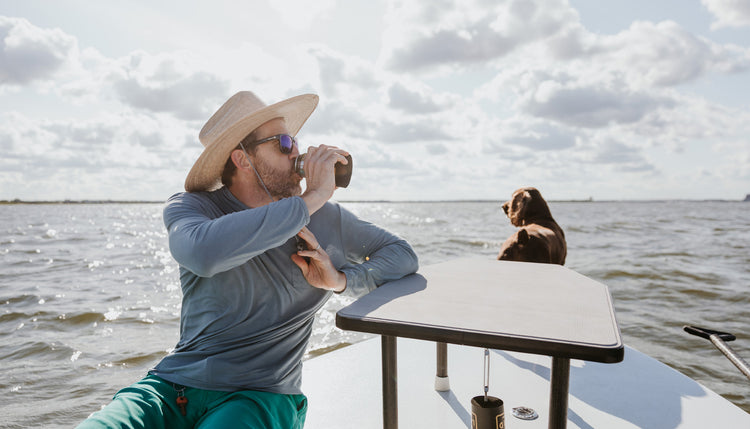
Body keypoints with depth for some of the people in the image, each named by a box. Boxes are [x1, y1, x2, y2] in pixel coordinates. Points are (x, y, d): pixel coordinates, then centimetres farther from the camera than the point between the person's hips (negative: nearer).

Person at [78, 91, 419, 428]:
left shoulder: (325, 217, 3)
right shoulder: (188, 207, -3)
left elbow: (402, 253, 11)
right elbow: (202, 253, -29)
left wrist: (342, 280, -9)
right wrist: (311, 199, -23)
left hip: (261, 397, 0)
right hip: (172, 387, 1)